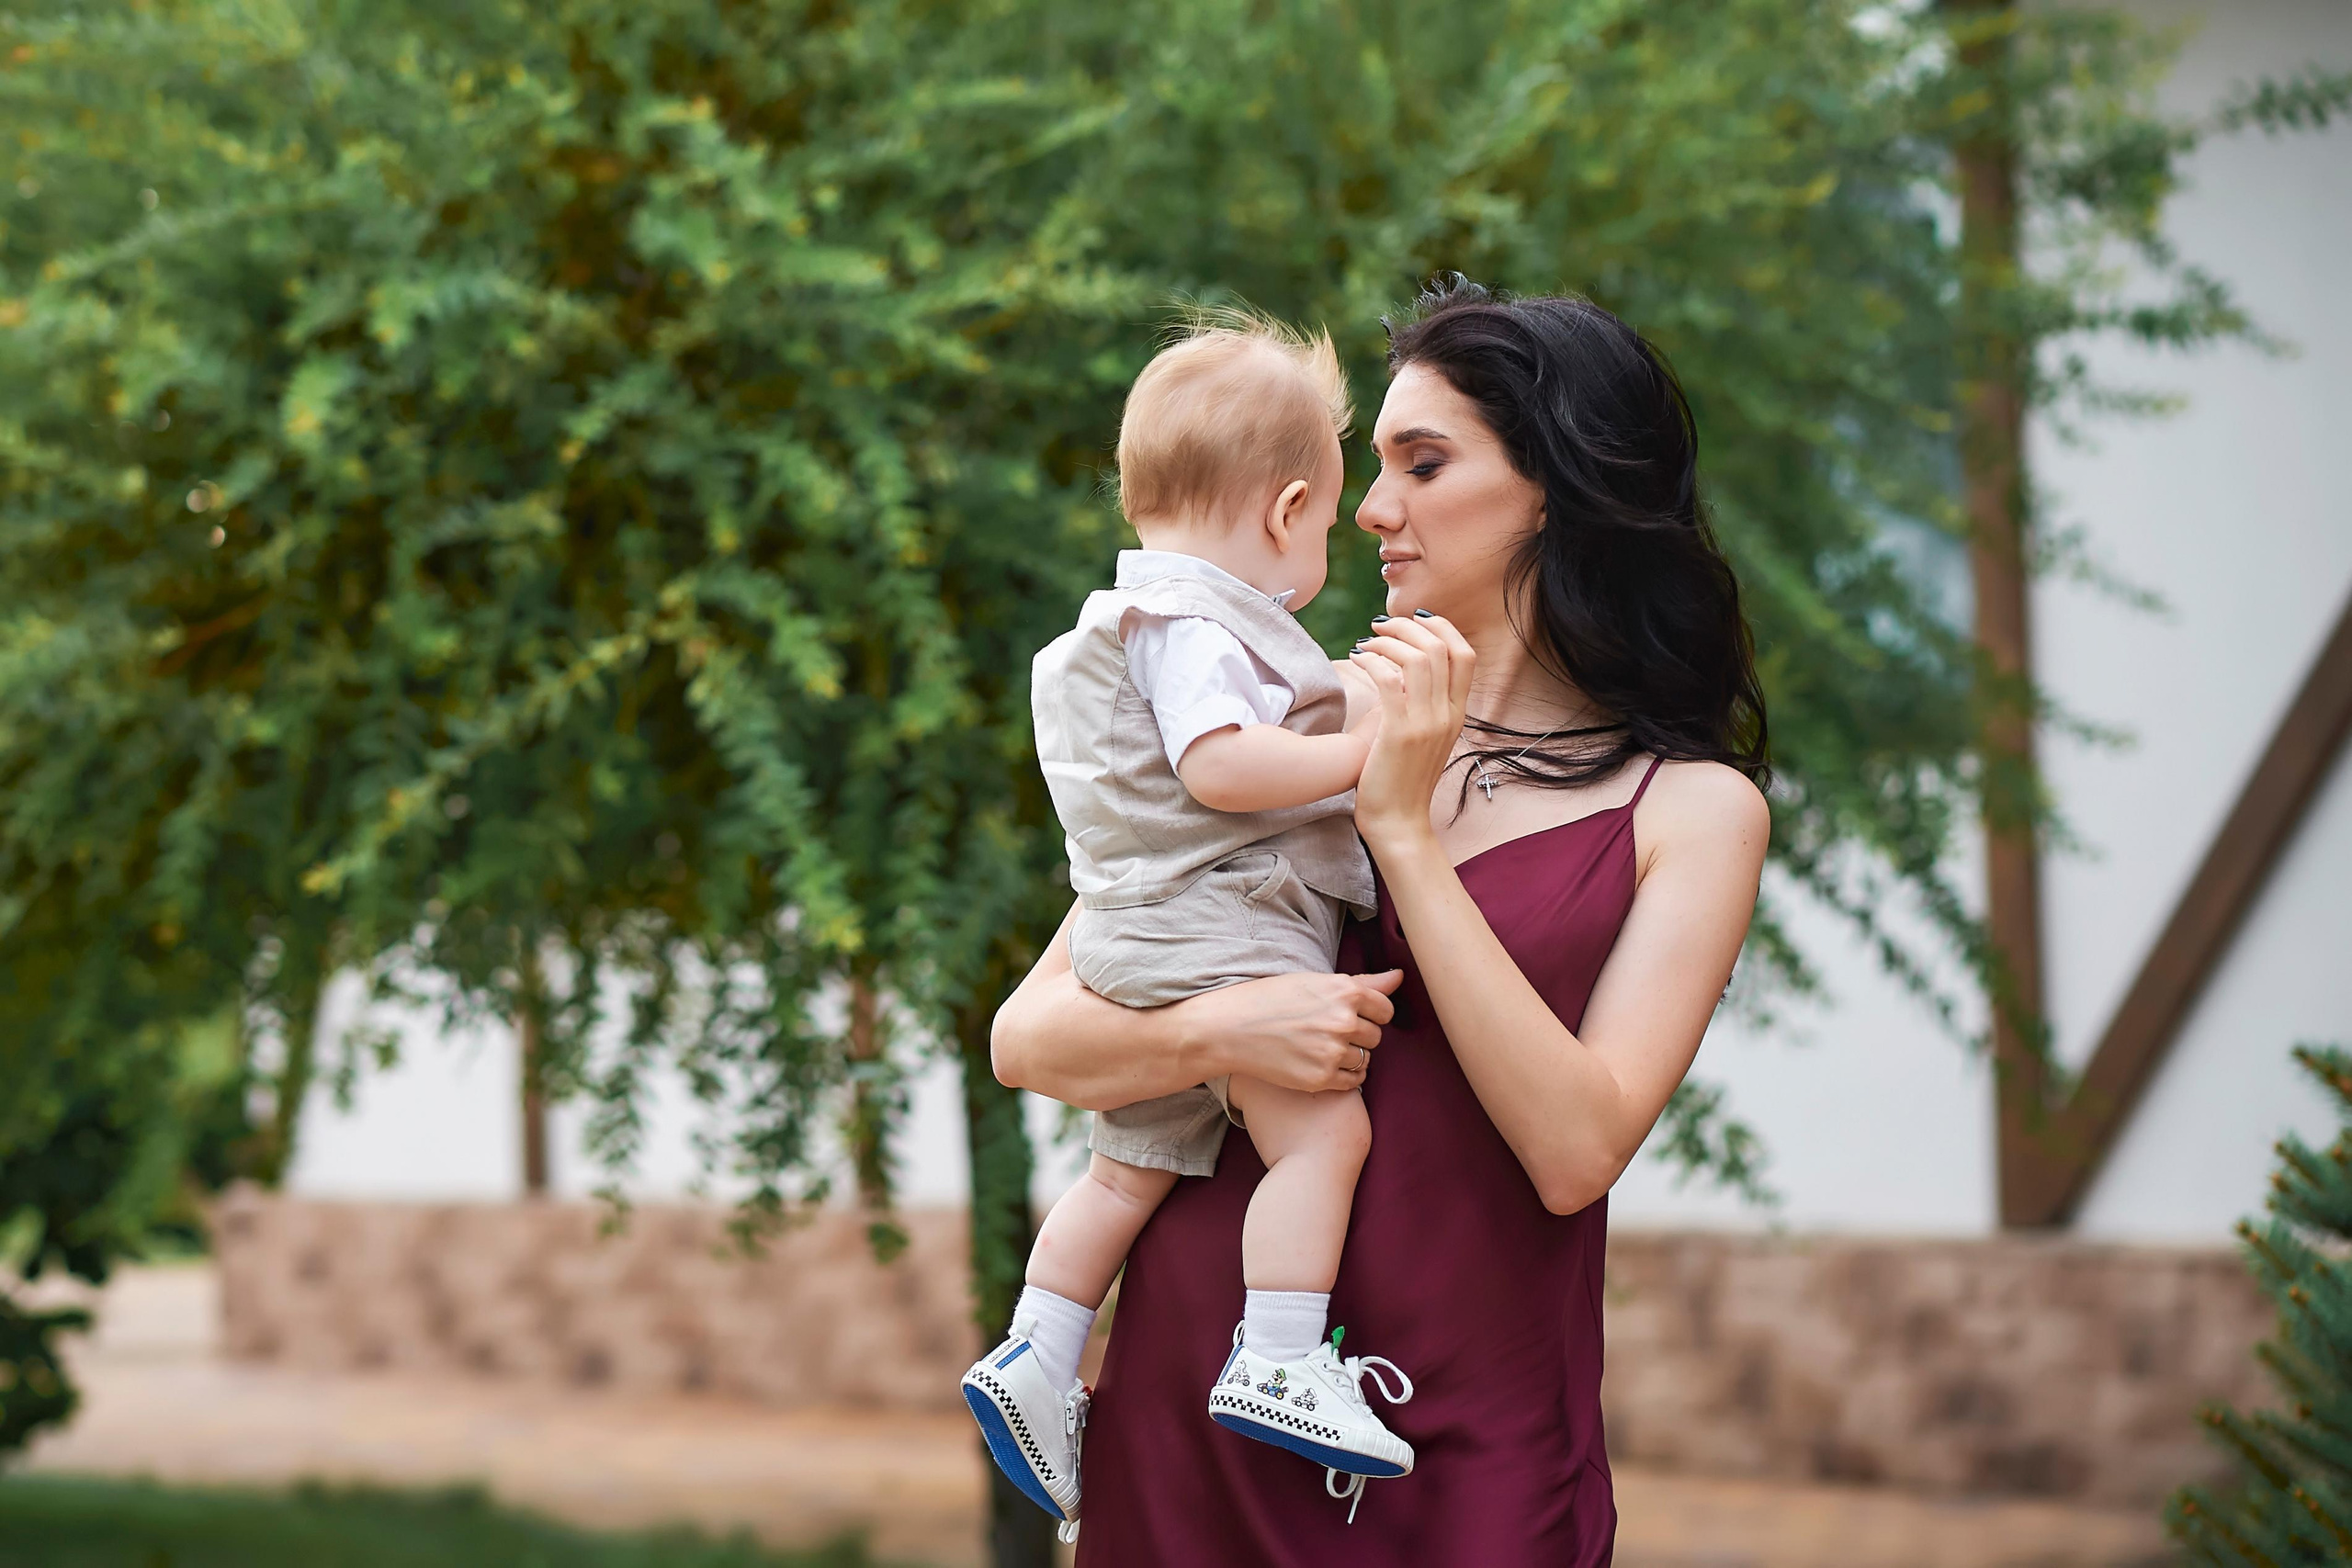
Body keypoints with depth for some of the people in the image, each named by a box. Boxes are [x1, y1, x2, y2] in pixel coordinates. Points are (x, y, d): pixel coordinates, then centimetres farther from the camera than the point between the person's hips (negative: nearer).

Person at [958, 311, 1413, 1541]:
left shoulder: (1149, 618, 22)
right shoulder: (1193, 625, -12)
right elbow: (1220, 764, -26)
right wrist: (1363, 750, -20)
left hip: (1149, 952, 11)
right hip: (1215, 935, -11)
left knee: (1132, 1164, 15)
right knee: (1323, 1128, -16)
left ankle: (1034, 1357, 17)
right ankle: (1276, 1362, -21)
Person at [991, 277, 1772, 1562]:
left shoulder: (1691, 807, 1)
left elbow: (1577, 1151, -13)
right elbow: (1027, 1039, 3)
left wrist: (1402, 830, -13)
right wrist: (1218, 1033, -18)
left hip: (1472, 1448, -2)